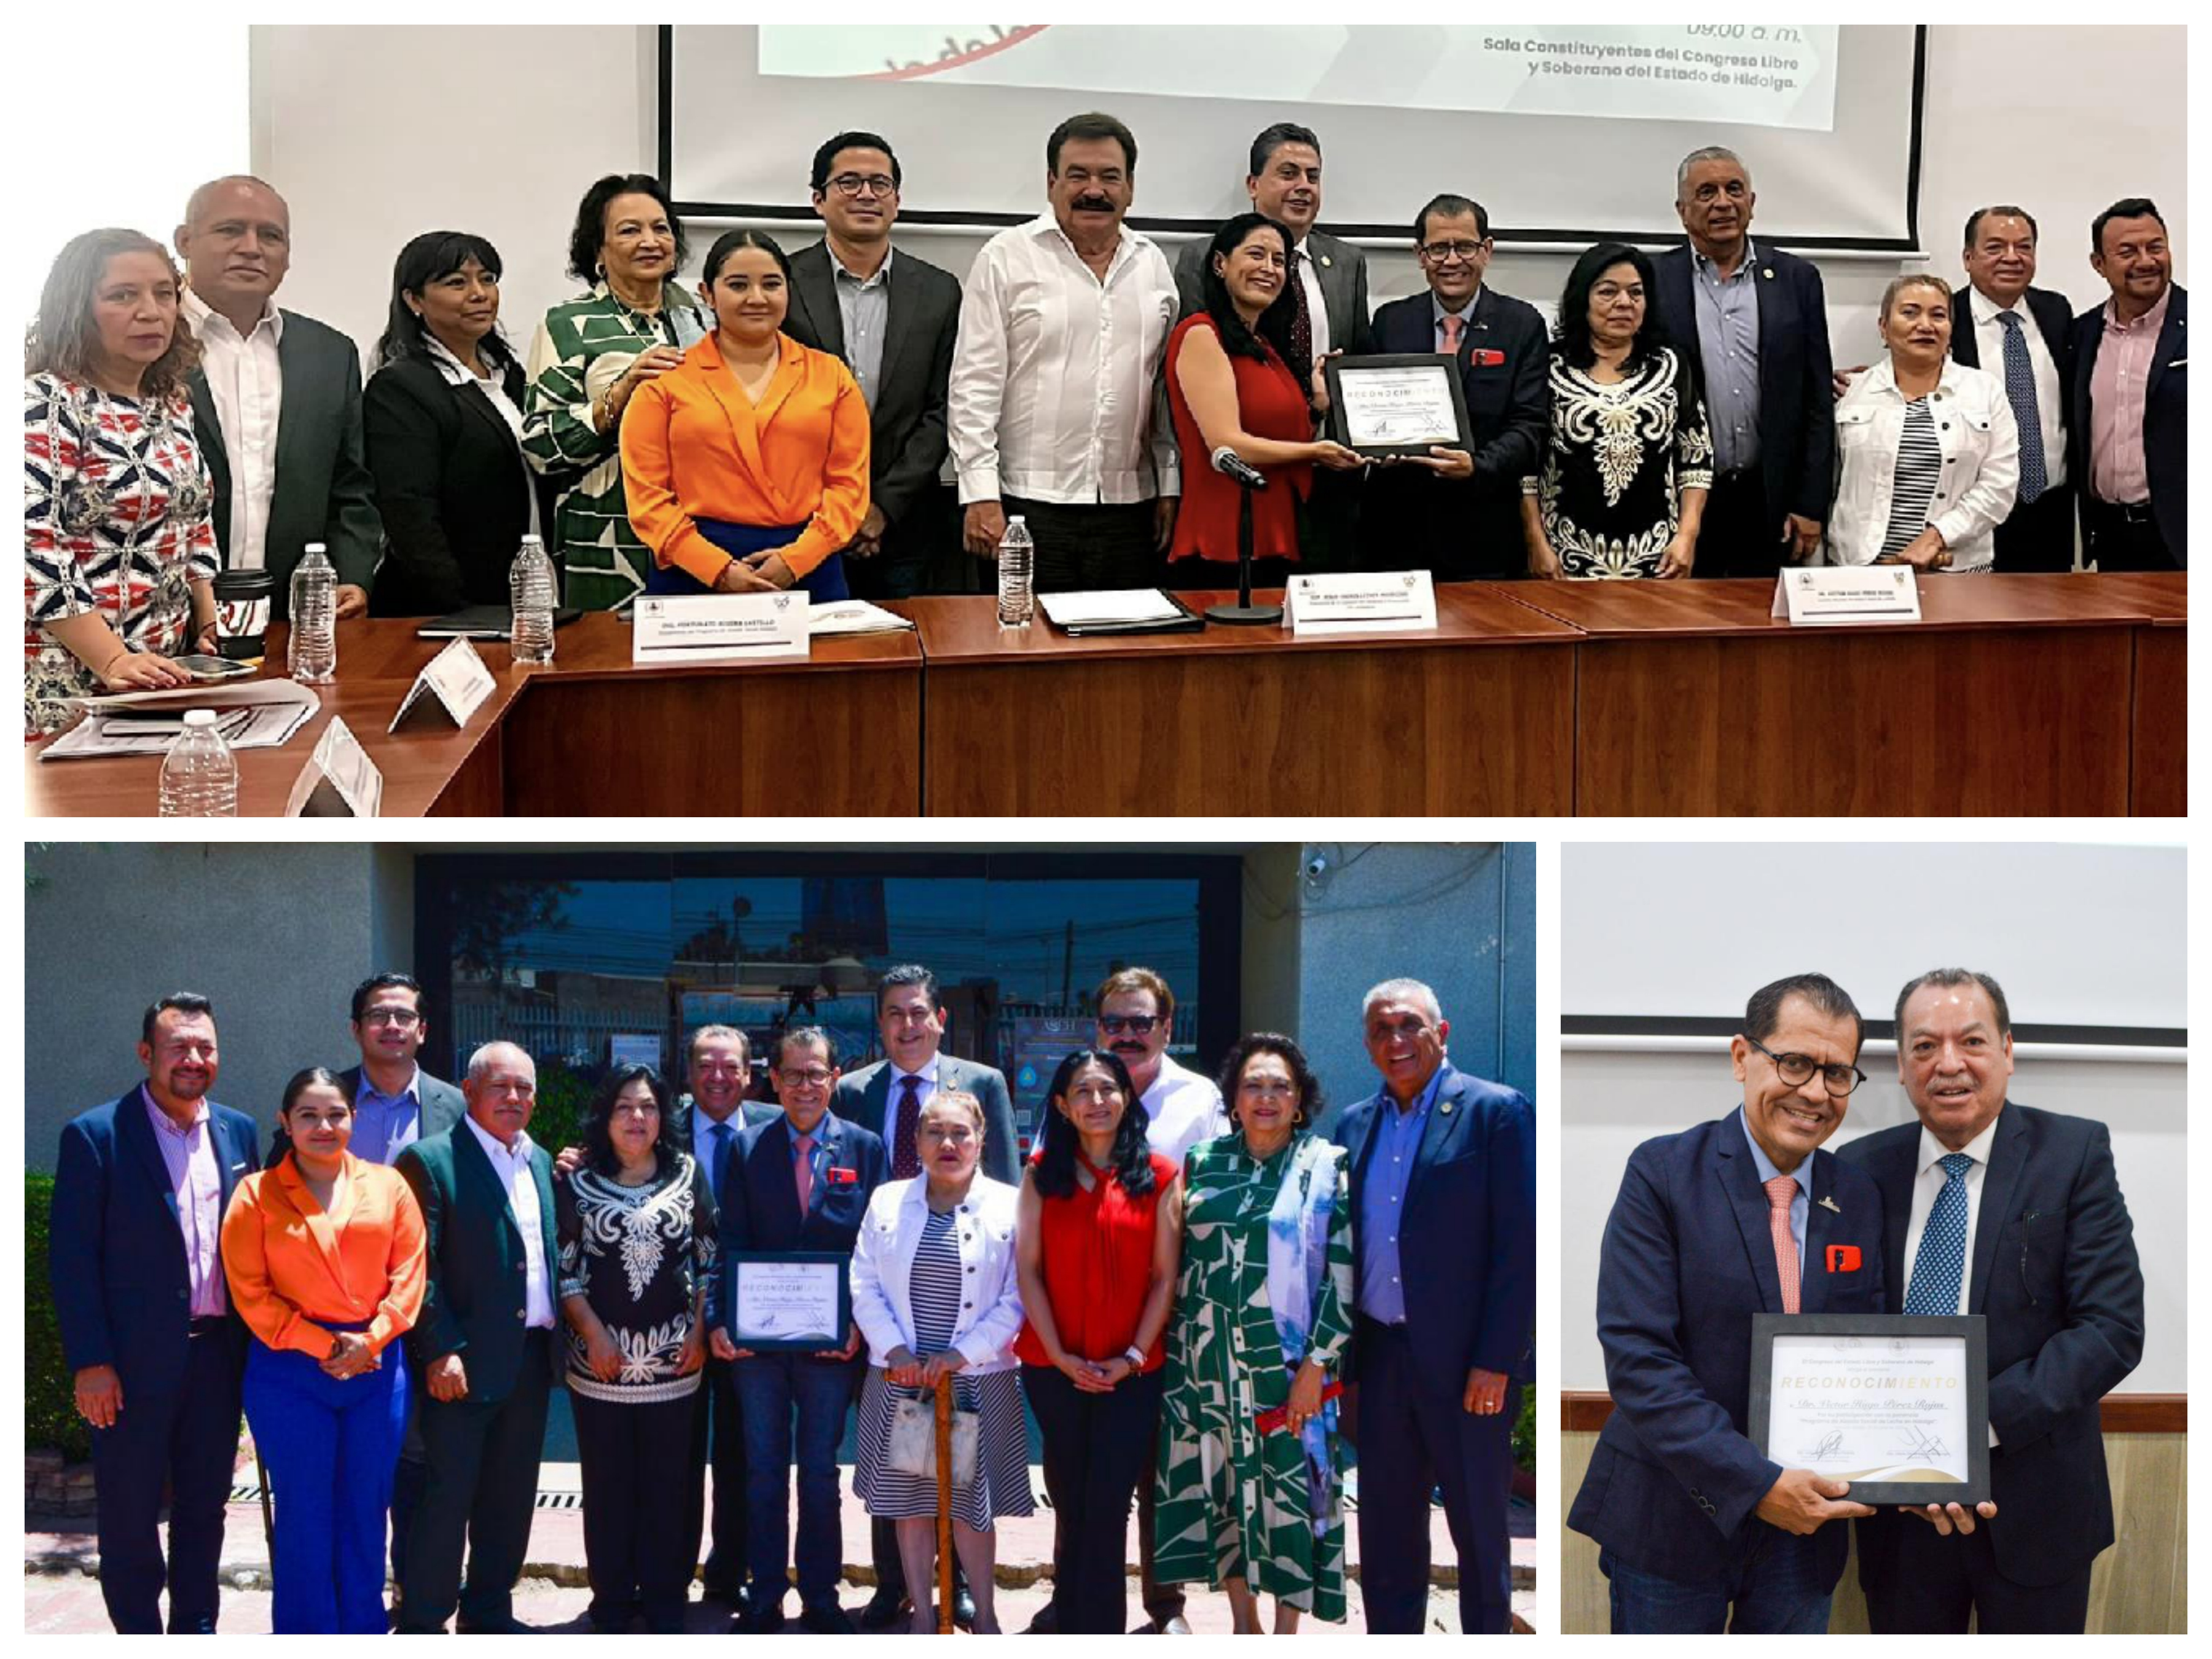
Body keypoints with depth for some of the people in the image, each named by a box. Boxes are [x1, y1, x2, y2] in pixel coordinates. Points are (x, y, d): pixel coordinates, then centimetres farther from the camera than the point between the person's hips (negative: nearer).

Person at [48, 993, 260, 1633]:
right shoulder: (94, 1136, -8)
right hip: (134, 1363, -4)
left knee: (205, 1505, 14)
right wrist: (90, 1362, -14)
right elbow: (71, 1257, -9)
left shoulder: (237, 1131, 7)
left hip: (217, 1355, 5)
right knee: (130, 1513, 6)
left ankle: (196, 1630, 27)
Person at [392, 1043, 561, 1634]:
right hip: (465, 1361, -7)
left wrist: (557, 1334, 7)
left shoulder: (541, 1162, 13)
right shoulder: (430, 1160, -8)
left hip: (531, 1357, 7)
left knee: (511, 1496, 14)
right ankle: (422, 1623, 9)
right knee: (447, 1493, -2)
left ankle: (489, 1612, 26)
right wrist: (441, 1351, -18)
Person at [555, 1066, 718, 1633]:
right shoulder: (577, 1182, 0)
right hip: (601, 1360, -1)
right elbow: (566, 1268, 0)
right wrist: (593, 1332, -8)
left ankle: (665, 1597, 17)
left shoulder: (688, 1174, 4)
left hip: (674, 1357, 1)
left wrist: (699, 1329, -2)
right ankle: (612, 1597, 19)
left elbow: (708, 1260, 6)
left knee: (668, 1482, 5)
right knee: (607, 1484, 7)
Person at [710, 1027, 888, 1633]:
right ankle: (764, 1596, 19)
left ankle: (820, 1598, 20)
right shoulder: (749, 1148, 3)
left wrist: (858, 1323, -12)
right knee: (763, 1471, 10)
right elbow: (733, 1242, -1)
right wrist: (723, 1320, -12)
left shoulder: (865, 1148, 1)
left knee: (820, 1472, 9)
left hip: (831, 1338, -1)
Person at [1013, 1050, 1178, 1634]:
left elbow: (1166, 1277, -1)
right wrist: (1060, 1355, -8)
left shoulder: (1159, 1177, 1)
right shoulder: (1041, 1174, 3)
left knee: (1107, 1507, -2)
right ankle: (1071, 1620, 23)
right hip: (1054, 1367, 1)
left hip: (1132, 1371, -1)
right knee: (1070, 1502, 12)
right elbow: (1028, 1270, 0)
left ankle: (1094, 1631, 5)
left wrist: (1133, 1356, -8)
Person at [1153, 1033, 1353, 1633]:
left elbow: (1344, 1271, -7)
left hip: (1283, 1365, -3)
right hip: (1205, 1360, 3)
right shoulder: (1204, 1162, 7)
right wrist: (1169, 1347, 8)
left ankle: (1286, 1633, 13)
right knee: (1219, 1483, 9)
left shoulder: (1325, 1168, -4)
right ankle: (1243, 1622, 24)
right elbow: (1177, 1255, 12)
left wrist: (1316, 1363, -12)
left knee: (1286, 1487, 1)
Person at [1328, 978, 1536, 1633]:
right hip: (1379, 1360, 5)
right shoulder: (1354, 1125, 11)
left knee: (1479, 1531, 6)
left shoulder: (1497, 1112, -6)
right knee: (1386, 1535, 11)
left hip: (1465, 1365, -5)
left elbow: (1521, 1244, -10)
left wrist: (1496, 1362, -14)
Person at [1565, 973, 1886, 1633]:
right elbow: (1637, 1356, -16)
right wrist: (1753, 1484, -22)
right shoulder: (1662, 1173, -9)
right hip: (1673, 1522, -4)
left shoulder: (1860, 1200, 5)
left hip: (1804, 1525, 4)